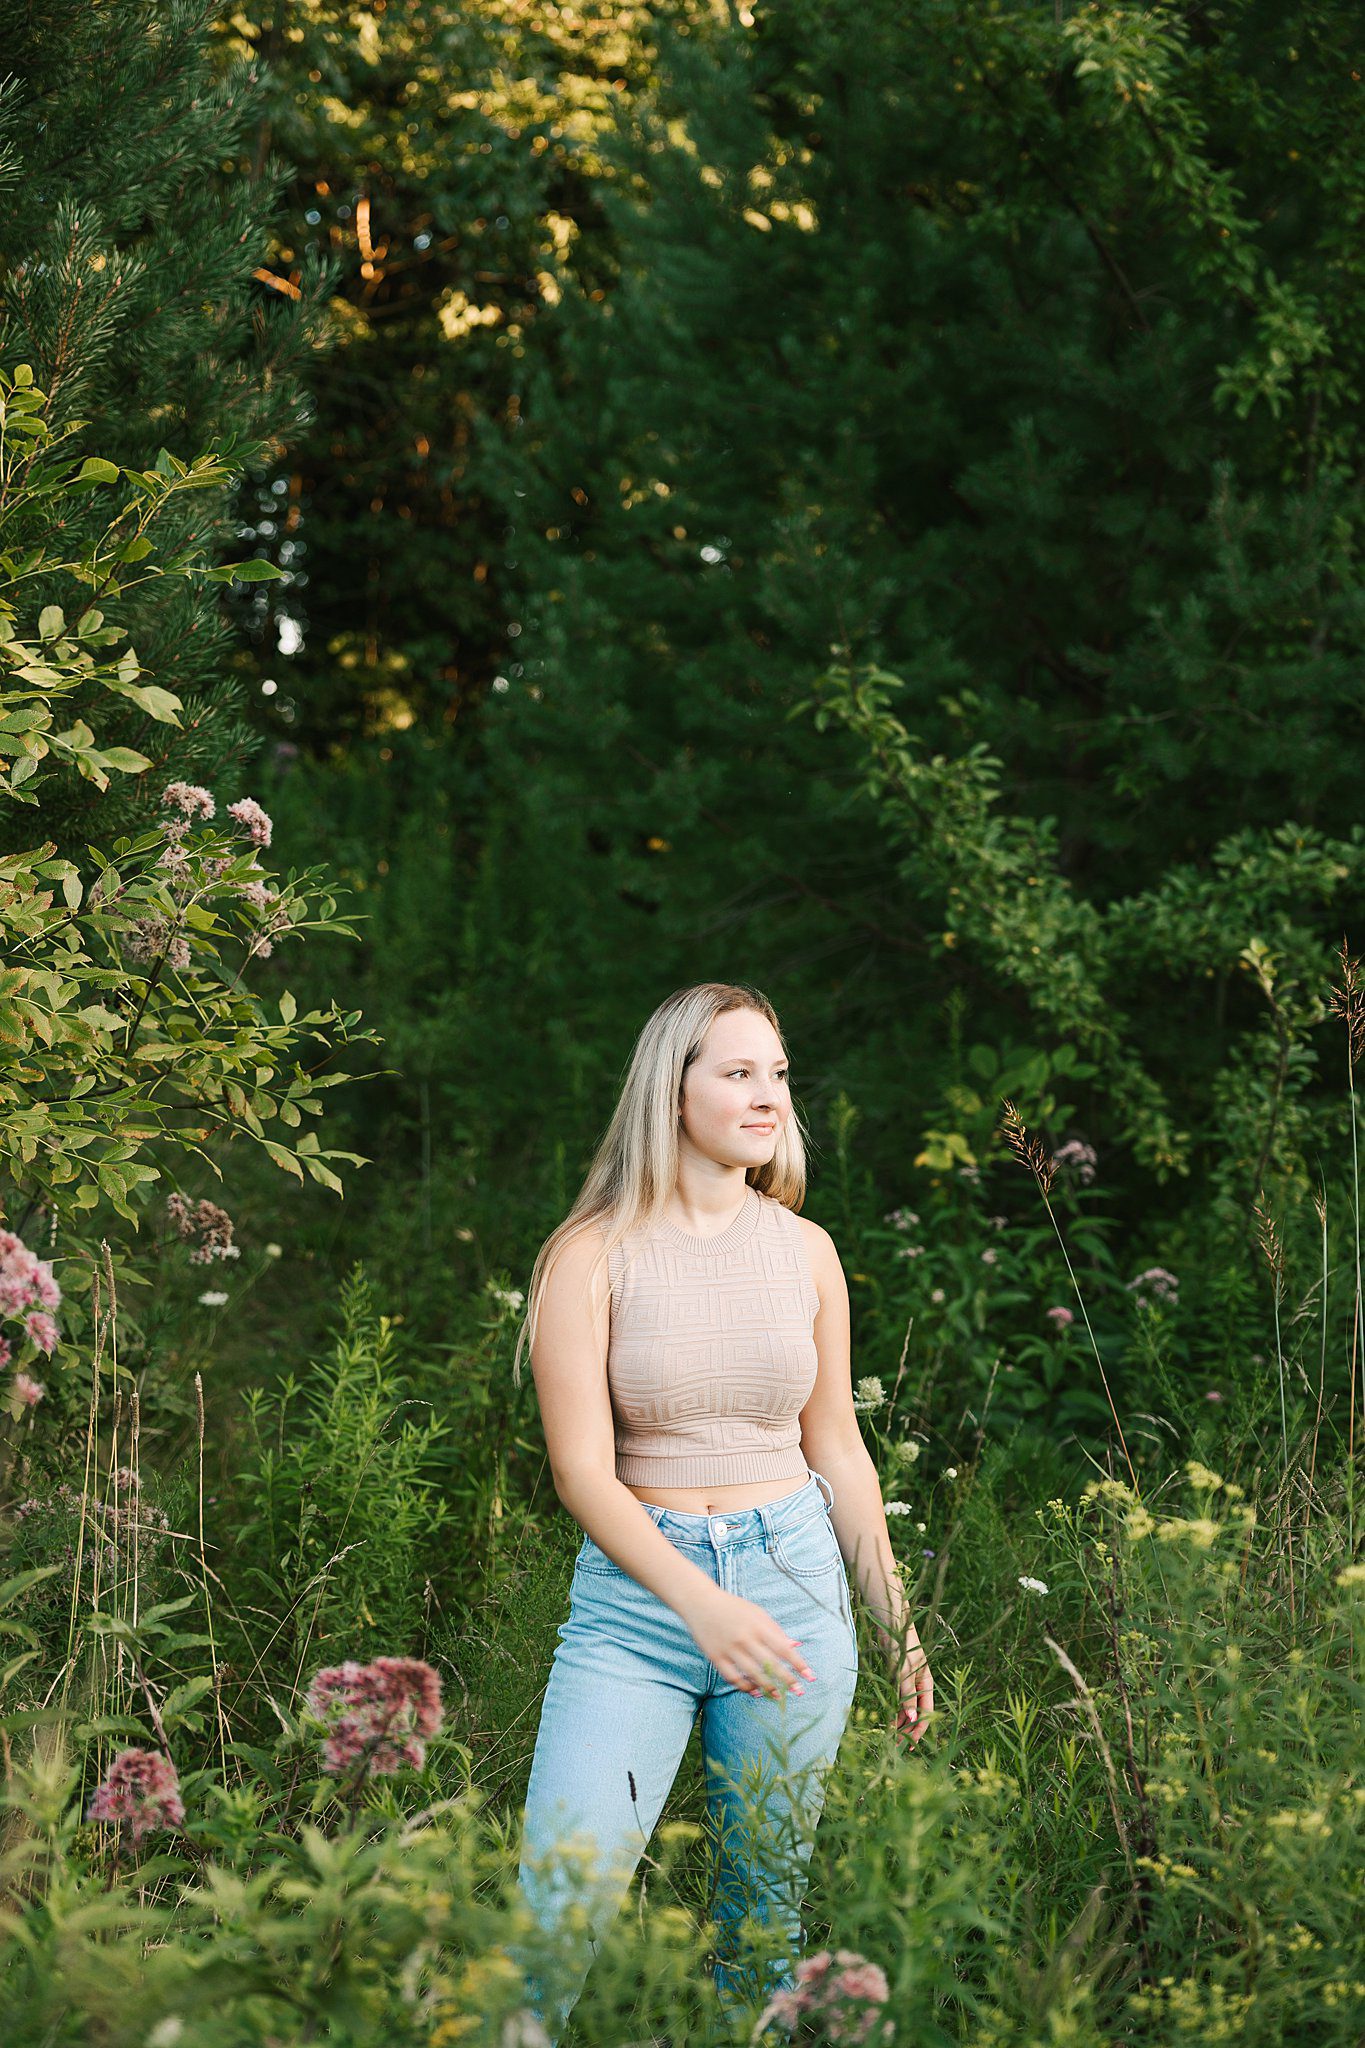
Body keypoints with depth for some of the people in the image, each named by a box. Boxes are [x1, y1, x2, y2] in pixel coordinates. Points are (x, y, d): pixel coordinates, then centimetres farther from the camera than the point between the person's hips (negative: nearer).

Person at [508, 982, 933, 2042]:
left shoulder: (803, 1249, 6)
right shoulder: (592, 1256, -6)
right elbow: (583, 1470, -10)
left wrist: (898, 1624, 15)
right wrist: (703, 1606, -22)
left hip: (793, 1577, 3)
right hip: (635, 1592, -3)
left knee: (766, 1915, 7)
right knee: (555, 1914, -13)